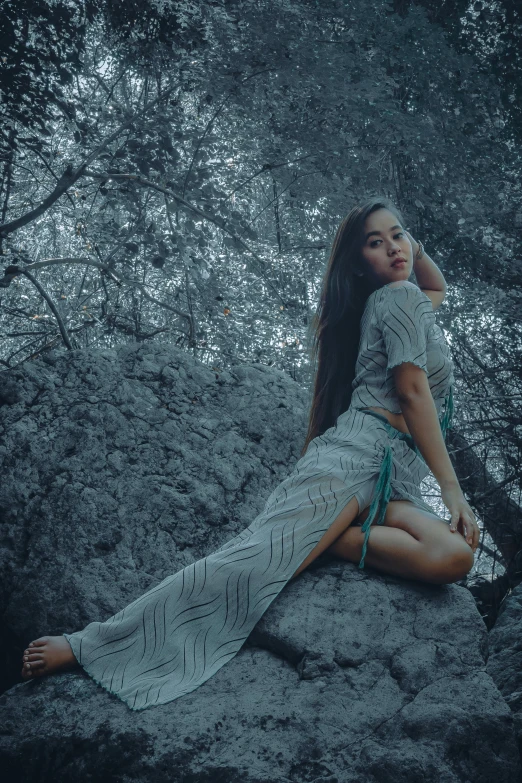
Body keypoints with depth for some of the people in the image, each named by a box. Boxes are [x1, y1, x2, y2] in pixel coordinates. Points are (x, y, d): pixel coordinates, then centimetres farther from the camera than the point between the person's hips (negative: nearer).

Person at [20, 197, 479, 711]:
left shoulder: (407, 302, 28)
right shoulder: (397, 297, 2)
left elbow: (436, 289, 53)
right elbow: (413, 392, -7)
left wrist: (414, 246, 31)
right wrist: (451, 487, -11)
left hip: (394, 479, 8)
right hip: (358, 451, -8)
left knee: (453, 558, -25)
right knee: (261, 554, -26)